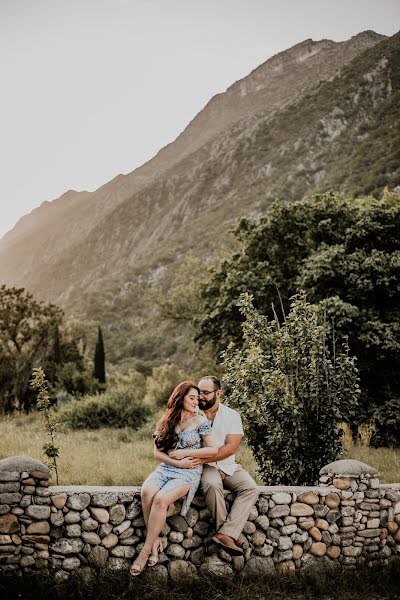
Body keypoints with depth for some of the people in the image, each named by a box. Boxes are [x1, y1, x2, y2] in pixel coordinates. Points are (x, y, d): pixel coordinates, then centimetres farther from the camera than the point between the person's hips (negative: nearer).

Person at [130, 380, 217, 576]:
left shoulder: (200, 421, 1)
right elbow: (157, 452, 6)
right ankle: (155, 541, -19)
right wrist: (178, 463, -9)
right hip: (165, 468, 3)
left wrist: (184, 453, -8)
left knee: (160, 499, -31)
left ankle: (146, 549, -21)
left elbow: (213, 450, -4)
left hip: (189, 473, -3)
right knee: (146, 492, -30)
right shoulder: (165, 422, 10)